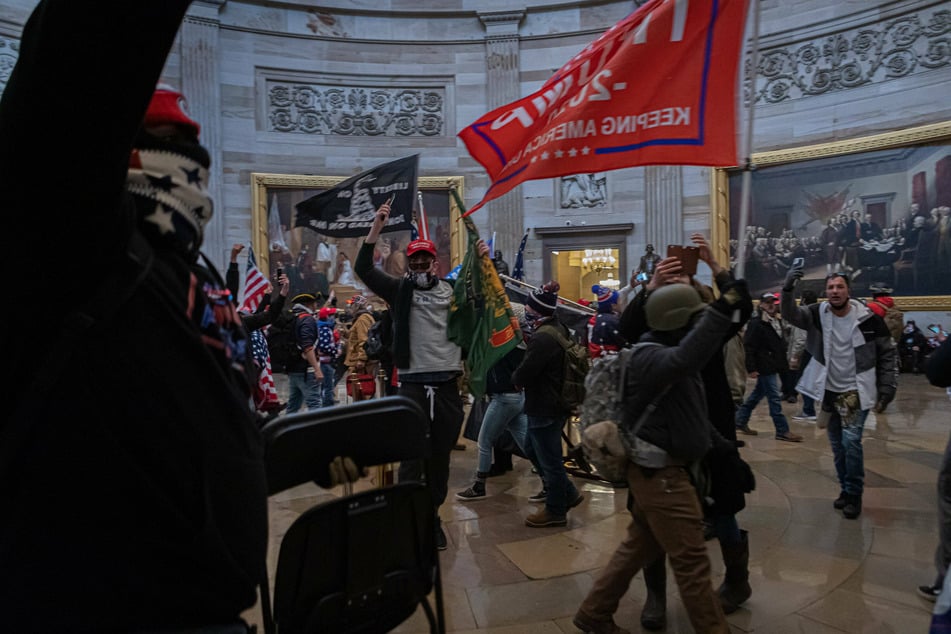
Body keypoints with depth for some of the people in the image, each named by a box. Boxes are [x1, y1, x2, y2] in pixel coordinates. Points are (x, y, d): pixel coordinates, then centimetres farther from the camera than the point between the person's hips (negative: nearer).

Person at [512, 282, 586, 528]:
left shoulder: (542, 338, -25)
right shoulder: (559, 330, 7)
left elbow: (522, 376, -24)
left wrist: (515, 377, -3)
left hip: (544, 409, -10)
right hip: (557, 403, 10)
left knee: (549, 460, 5)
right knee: (538, 451, 23)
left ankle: (555, 511, 22)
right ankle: (568, 494, 31)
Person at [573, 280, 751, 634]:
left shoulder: (663, 355, 12)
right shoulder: (651, 358, -21)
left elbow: (688, 412, 21)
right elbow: (686, 360, -46)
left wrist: (720, 444, 16)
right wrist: (722, 310, -51)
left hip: (660, 469, 11)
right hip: (660, 473, -11)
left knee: (640, 546, 21)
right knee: (691, 560, 2)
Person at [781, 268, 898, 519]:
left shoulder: (869, 318, -11)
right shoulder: (818, 314, -6)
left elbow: (887, 353, -2)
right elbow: (791, 314, -23)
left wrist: (887, 389, -5)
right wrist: (788, 288, -42)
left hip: (855, 392, -3)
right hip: (829, 391, 3)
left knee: (851, 441, -12)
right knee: (837, 445, 12)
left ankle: (854, 494, 5)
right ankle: (846, 489, 29)